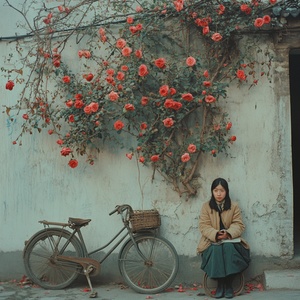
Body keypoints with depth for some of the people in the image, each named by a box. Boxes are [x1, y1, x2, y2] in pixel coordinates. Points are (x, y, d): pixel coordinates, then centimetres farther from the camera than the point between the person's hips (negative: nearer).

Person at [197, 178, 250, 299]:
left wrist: (228, 233, -21)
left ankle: (228, 283, -21)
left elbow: (238, 224, 0)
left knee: (228, 248, -34)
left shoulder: (234, 206, 9)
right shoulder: (206, 206, 6)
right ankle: (220, 283, -20)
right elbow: (204, 226, -3)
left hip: (230, 240, 0)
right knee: (216, 250, -34)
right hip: (212, 241, 0)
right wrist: (215, 234, -22)